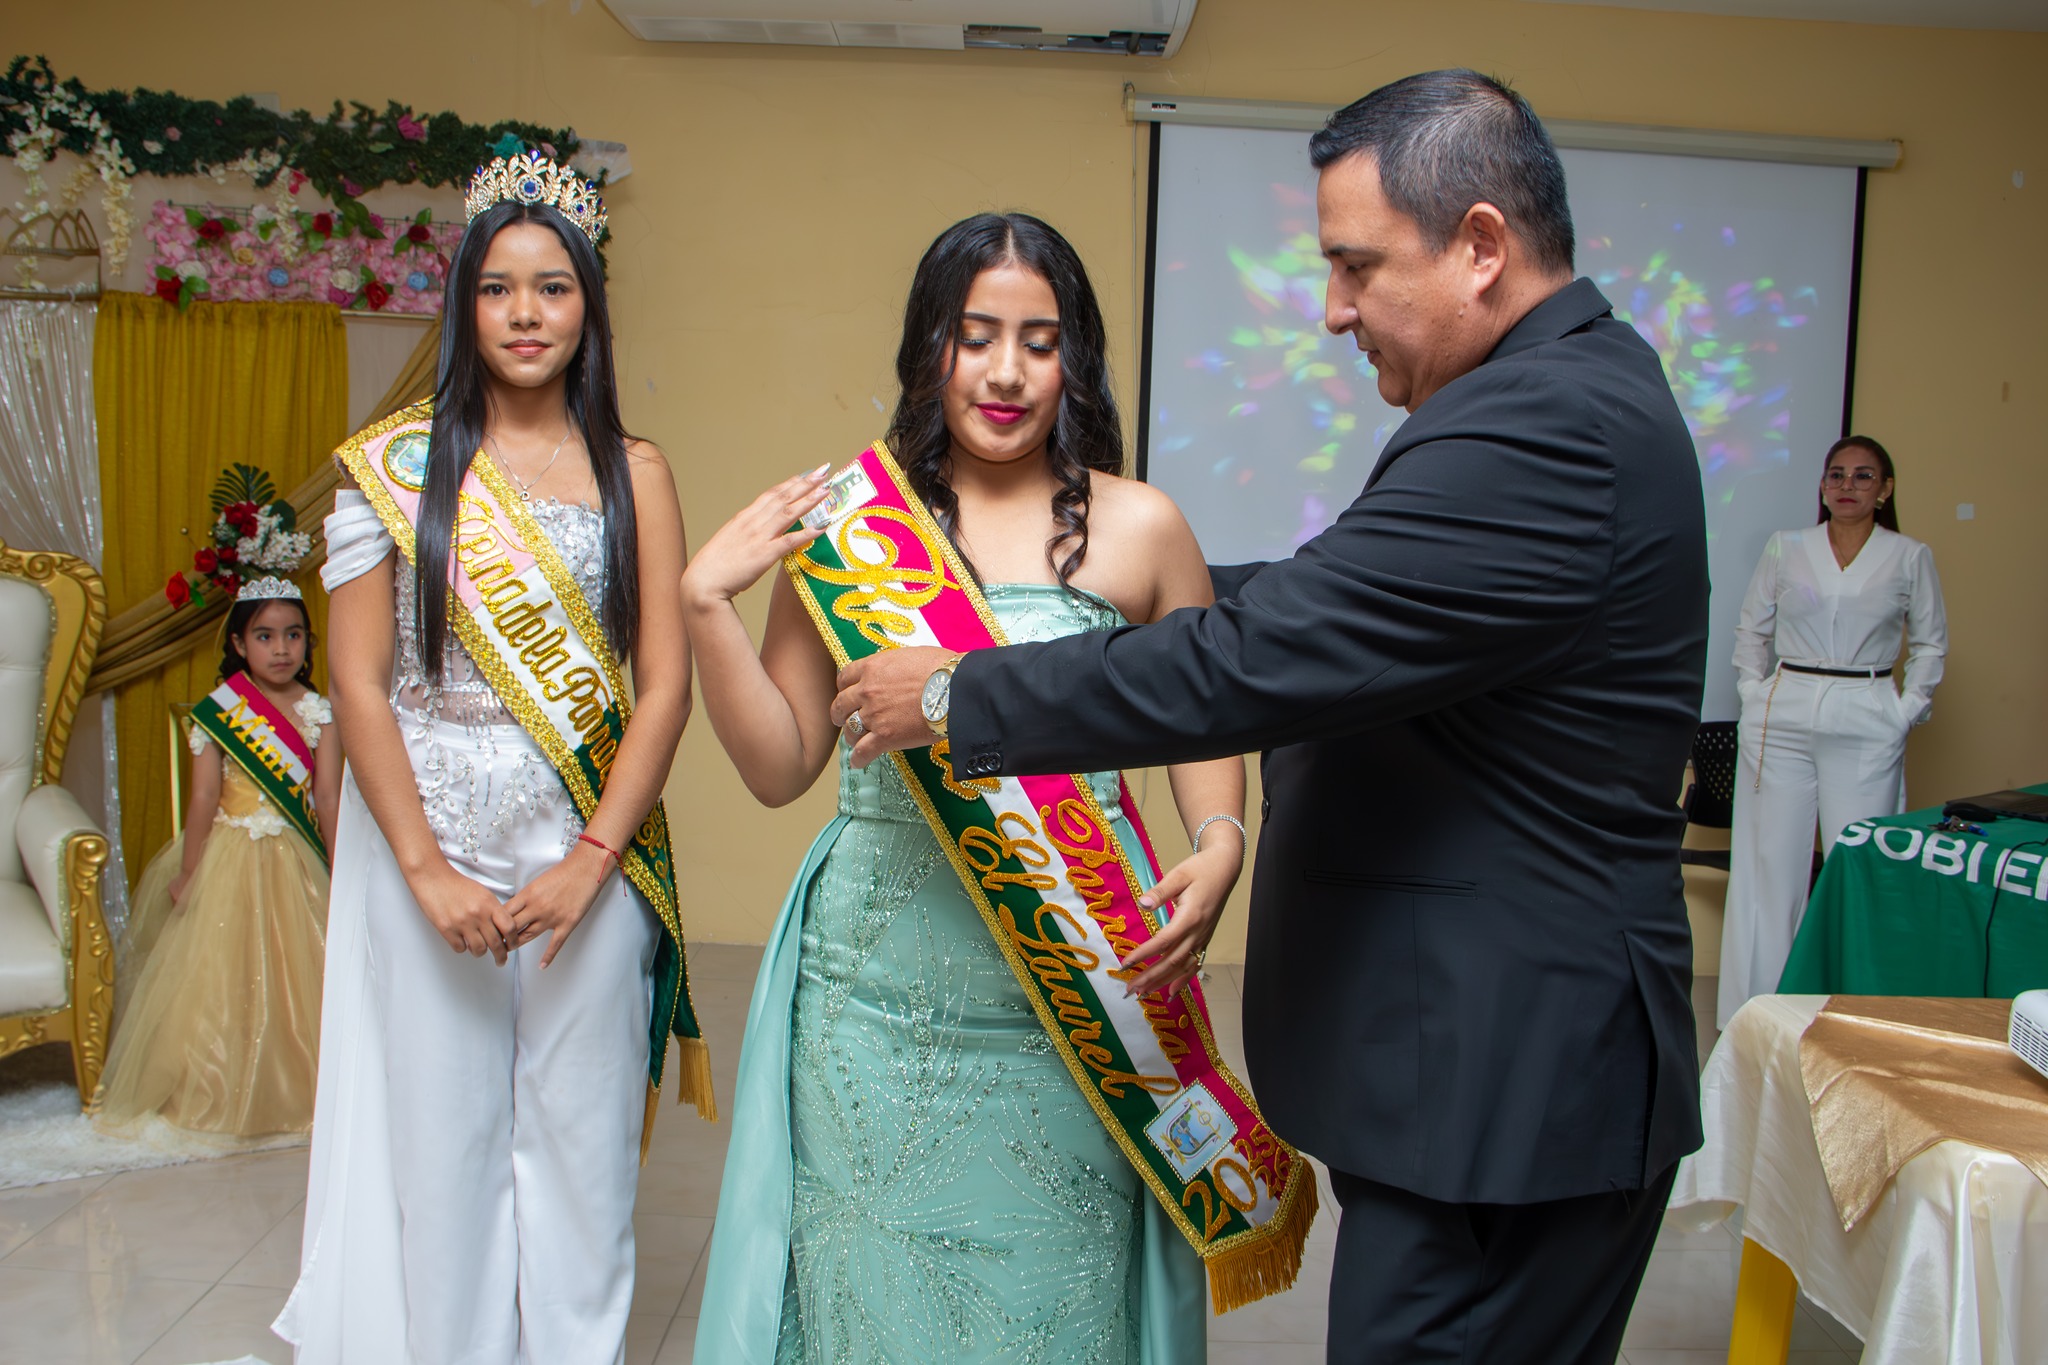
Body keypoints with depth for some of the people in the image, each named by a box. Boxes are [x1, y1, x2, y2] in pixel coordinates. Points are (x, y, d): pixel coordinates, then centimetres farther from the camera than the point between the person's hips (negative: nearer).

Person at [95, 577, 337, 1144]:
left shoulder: (319, 712, -2)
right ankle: (216, 1092, 23)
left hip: (295, 863, 2)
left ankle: (294, 1085, 25)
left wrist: (338, 870, -5)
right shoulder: (216, 710, -8)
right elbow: (204, 800, -8)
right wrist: (189, 873, -5)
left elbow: (328, 798, -4)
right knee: (220, 975, 6)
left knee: (295, 976, 8)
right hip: (230, 860, -2)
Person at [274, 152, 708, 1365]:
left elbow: (665, 684, -1)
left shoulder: (634, 474, 4)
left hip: (587, 849, 1)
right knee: (440, 1136, 9)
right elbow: (359, 683, -2)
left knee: (581, 1138, 8)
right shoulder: (395, 463, 2)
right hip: (428, 840, 0)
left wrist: (591, 859, -11)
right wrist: (427, 867, -10)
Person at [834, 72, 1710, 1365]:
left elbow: (1252, 662, -25)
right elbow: (1322, 601, 17)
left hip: (1507, 1098, -10)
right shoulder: (1583, 387, 10)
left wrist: (958, 698, -15)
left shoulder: (1541, 425, -24)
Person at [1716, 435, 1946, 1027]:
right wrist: (1755, 693, 6)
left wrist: (1908, 709, 4)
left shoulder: (1910, 558, 6)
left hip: (1866, 727, -1)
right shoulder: (1784, 549, 7)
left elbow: (1930, 643, 13)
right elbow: (1751, 630, 15)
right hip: (1782, 720, 1)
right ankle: (1759, 1005, 11)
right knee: (1770, 860, 3)